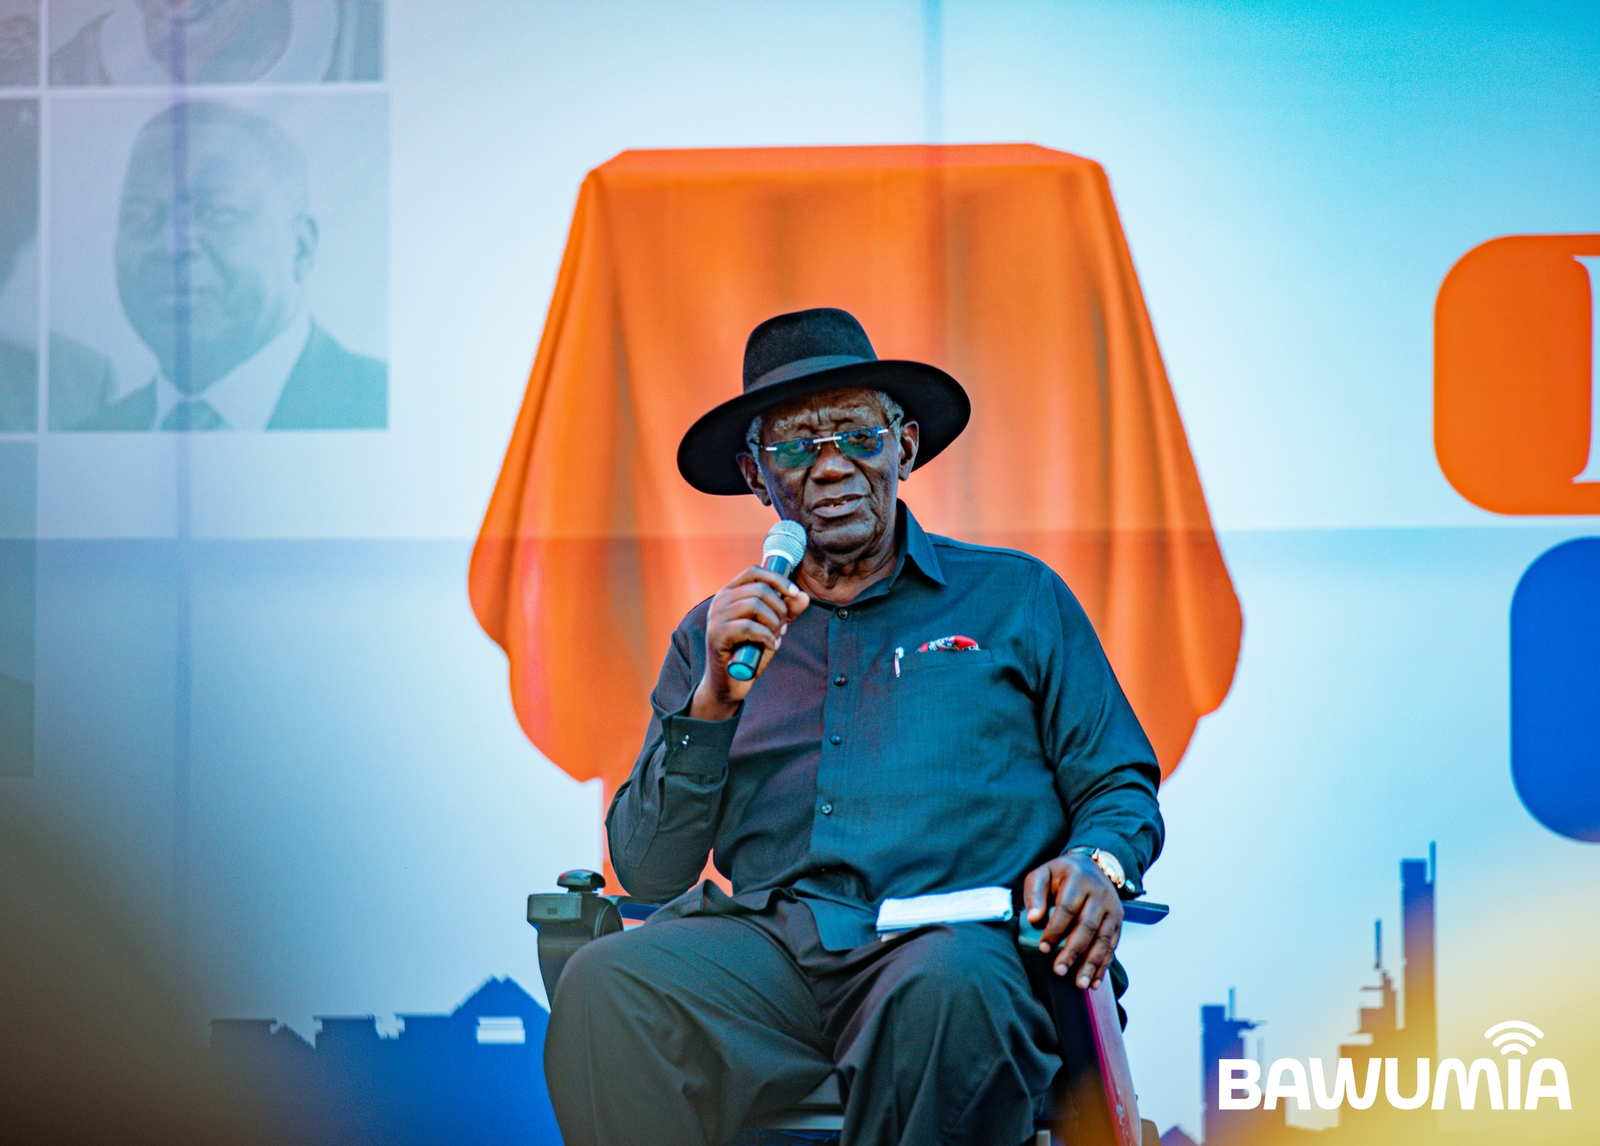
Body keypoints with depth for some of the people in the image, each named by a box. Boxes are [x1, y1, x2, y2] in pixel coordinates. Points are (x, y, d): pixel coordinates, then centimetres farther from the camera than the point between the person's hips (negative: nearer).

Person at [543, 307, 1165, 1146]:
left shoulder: (1016, 597, 19)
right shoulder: (718, 633, 24)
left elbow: (1121, 791, 17)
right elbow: (648, 872, 16)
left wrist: (1095, 863, -7)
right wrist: (715, 700, 3)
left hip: (953, 934, -2)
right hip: (766, 942, 2)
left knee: (946, 991, -40)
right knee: (604, 986, -31)